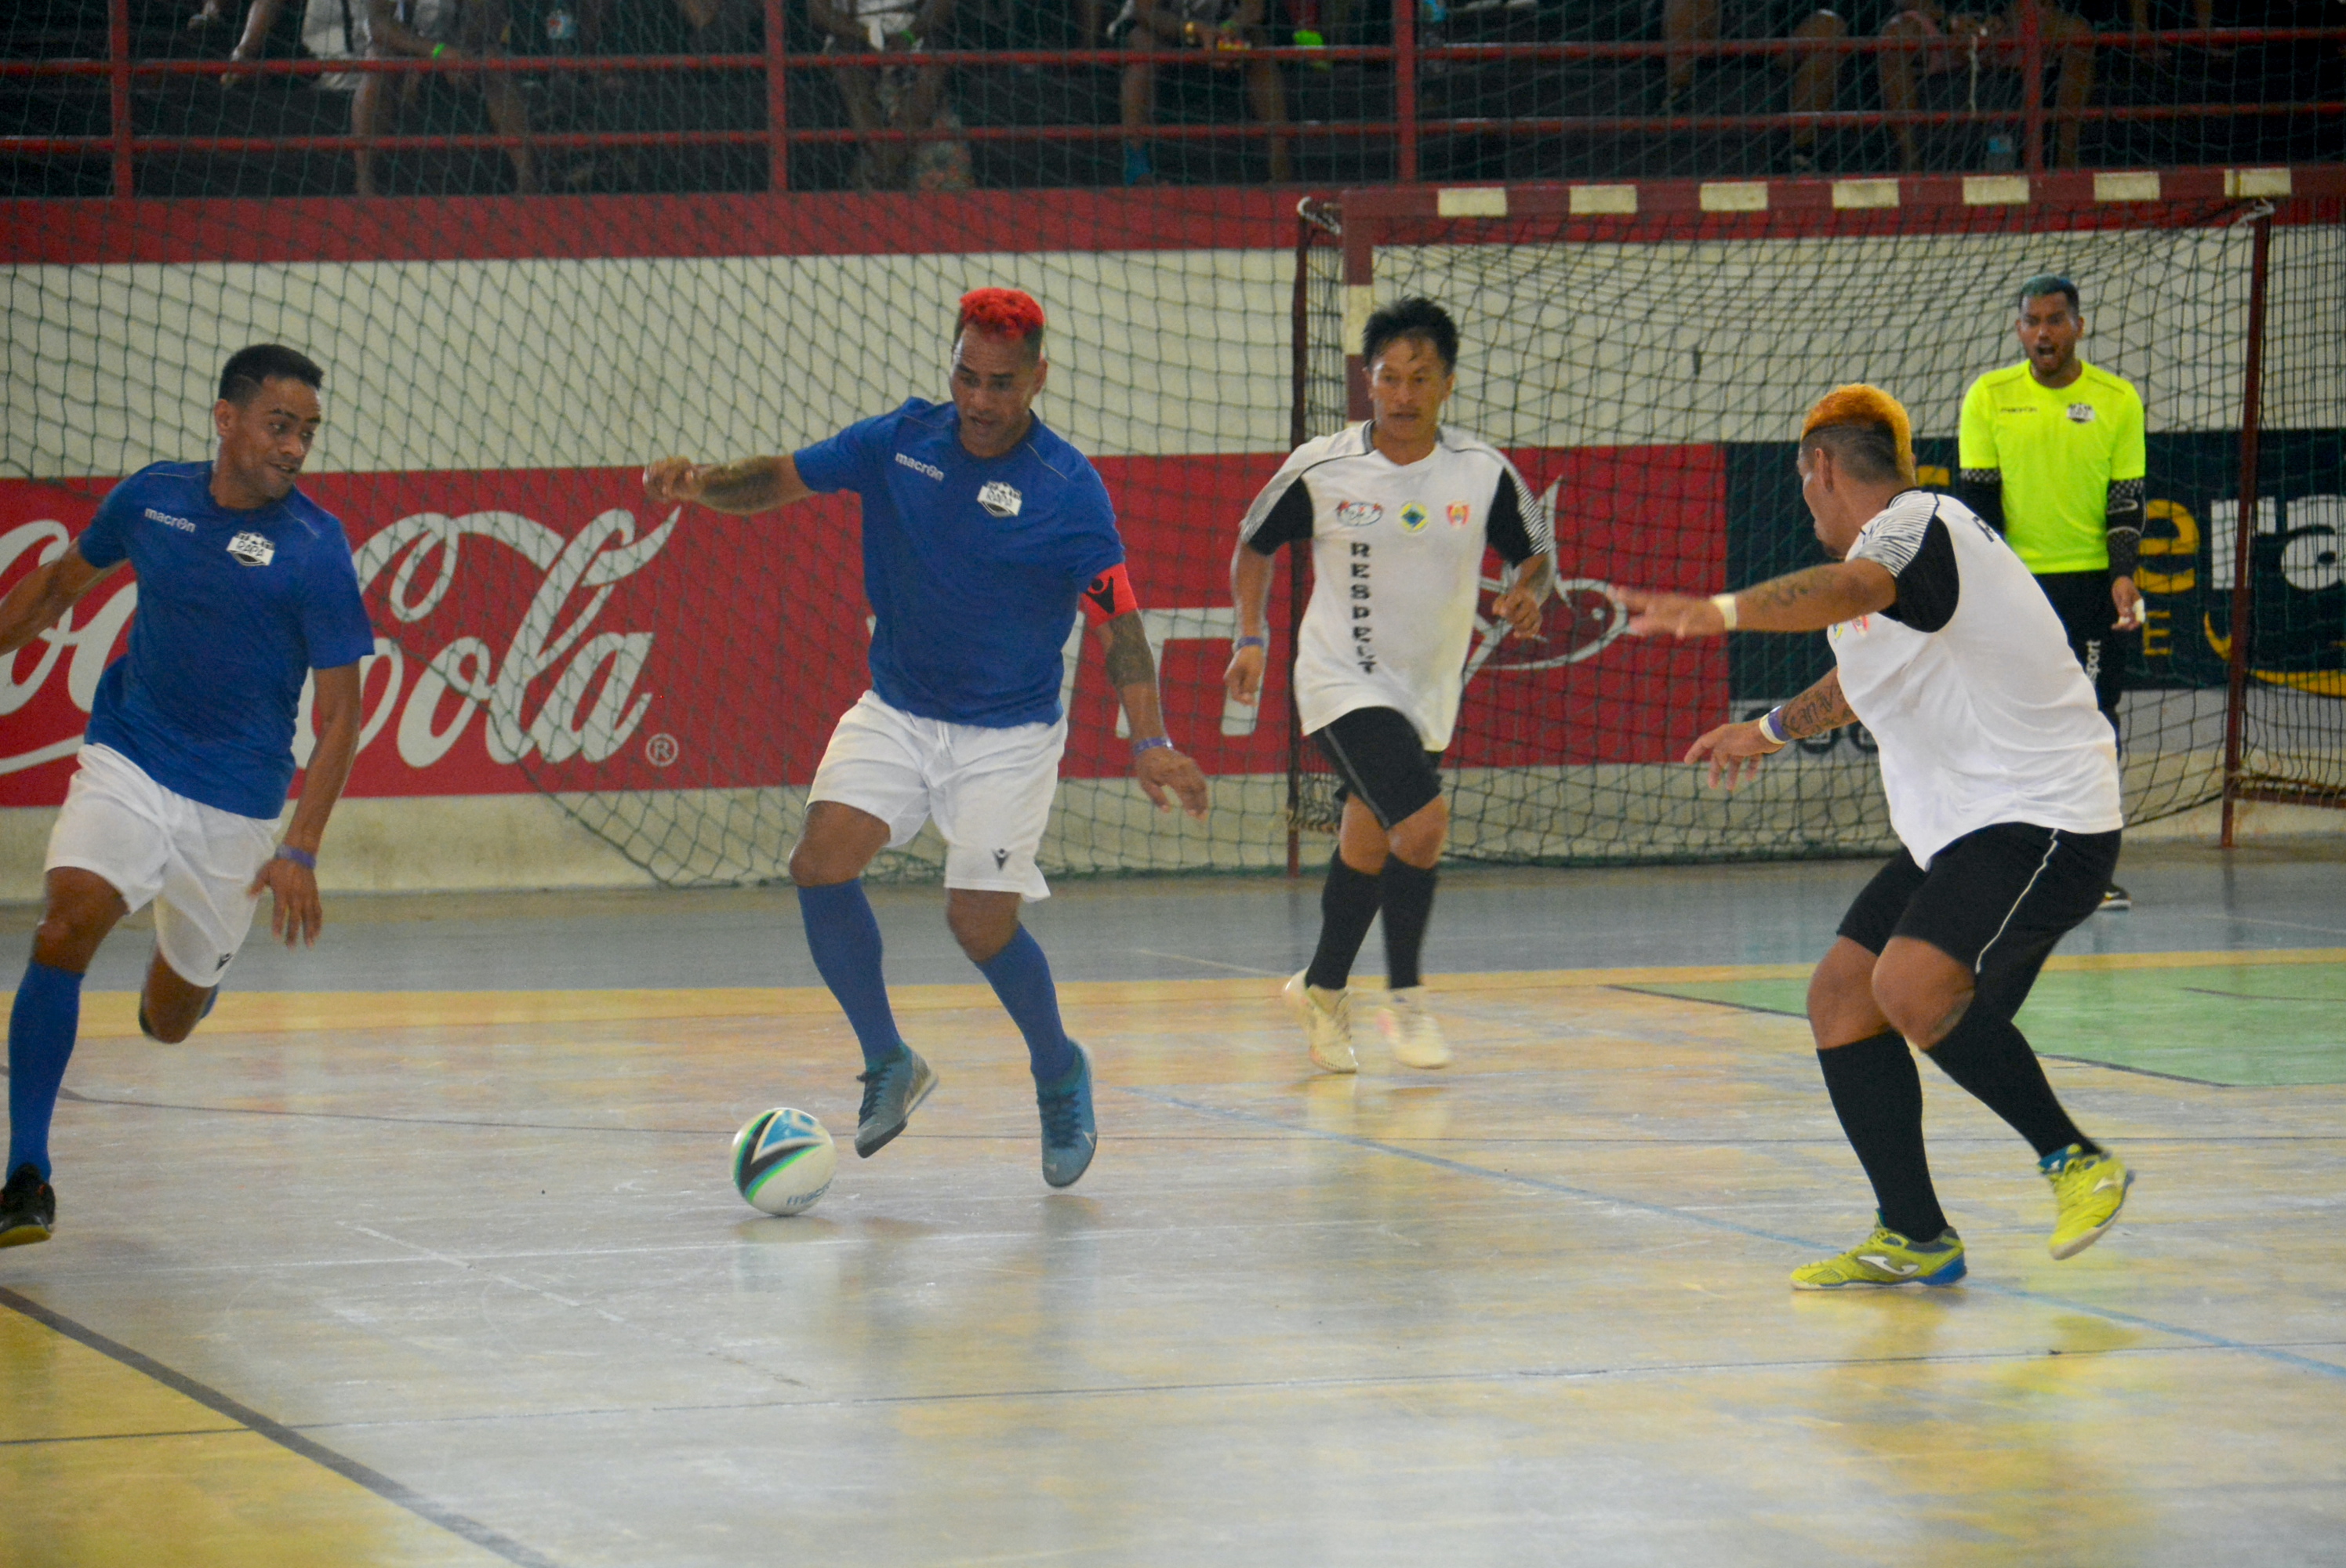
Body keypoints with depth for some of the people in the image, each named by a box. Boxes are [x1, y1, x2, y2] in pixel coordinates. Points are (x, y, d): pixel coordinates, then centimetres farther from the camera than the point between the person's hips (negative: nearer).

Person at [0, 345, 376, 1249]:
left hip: (235, 804, -1)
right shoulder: (152, 497, -2)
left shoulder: (316, 549, -12)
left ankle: (193, 959, 49)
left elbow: (340, 713, -10)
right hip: (127, 766, 1)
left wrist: (300, 852, -18)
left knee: (169, 1020, 9)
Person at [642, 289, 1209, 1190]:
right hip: (895, 712, 4)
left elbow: (1119, 624, -16)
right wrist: (700, 485, -19)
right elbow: (782, 480, 3)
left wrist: (1150, 743, -28)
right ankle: (888, 1063, 3)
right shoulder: (899, 442, -3)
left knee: (979, 920, -13)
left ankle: (1059, 1075, 16)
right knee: (822, 861, -16)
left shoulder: (1068, 492, -15)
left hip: (1007, 734, -4)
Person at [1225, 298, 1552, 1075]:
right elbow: (1253, 546, 5)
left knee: (1369, 850, 16)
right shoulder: (1320, 470, -10)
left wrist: (1529, 591, -15)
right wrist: (1253, 638, -4)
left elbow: (1535, 552, 6)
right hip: (1342, 684, -4)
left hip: (1427, 693, 4)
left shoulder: (1483, 473, -7)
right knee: (1424, 817, -22)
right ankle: (1405, 996, -5)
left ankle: (1322, 990, 40)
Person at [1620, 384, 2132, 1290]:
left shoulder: (1917, 526, -13)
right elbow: (1873, 677, 40)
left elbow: (1848, 590, -39)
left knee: (1913, 987, -28)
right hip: (1957, 833, 11)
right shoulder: (1902, 542, 19)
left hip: (2042, 818, -11)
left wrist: (1720, 612, -54)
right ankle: (1914, 1239, 6)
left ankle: (2075, 1161, -14)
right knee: (1841, 996, 3)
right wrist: (1772, 729, 53)